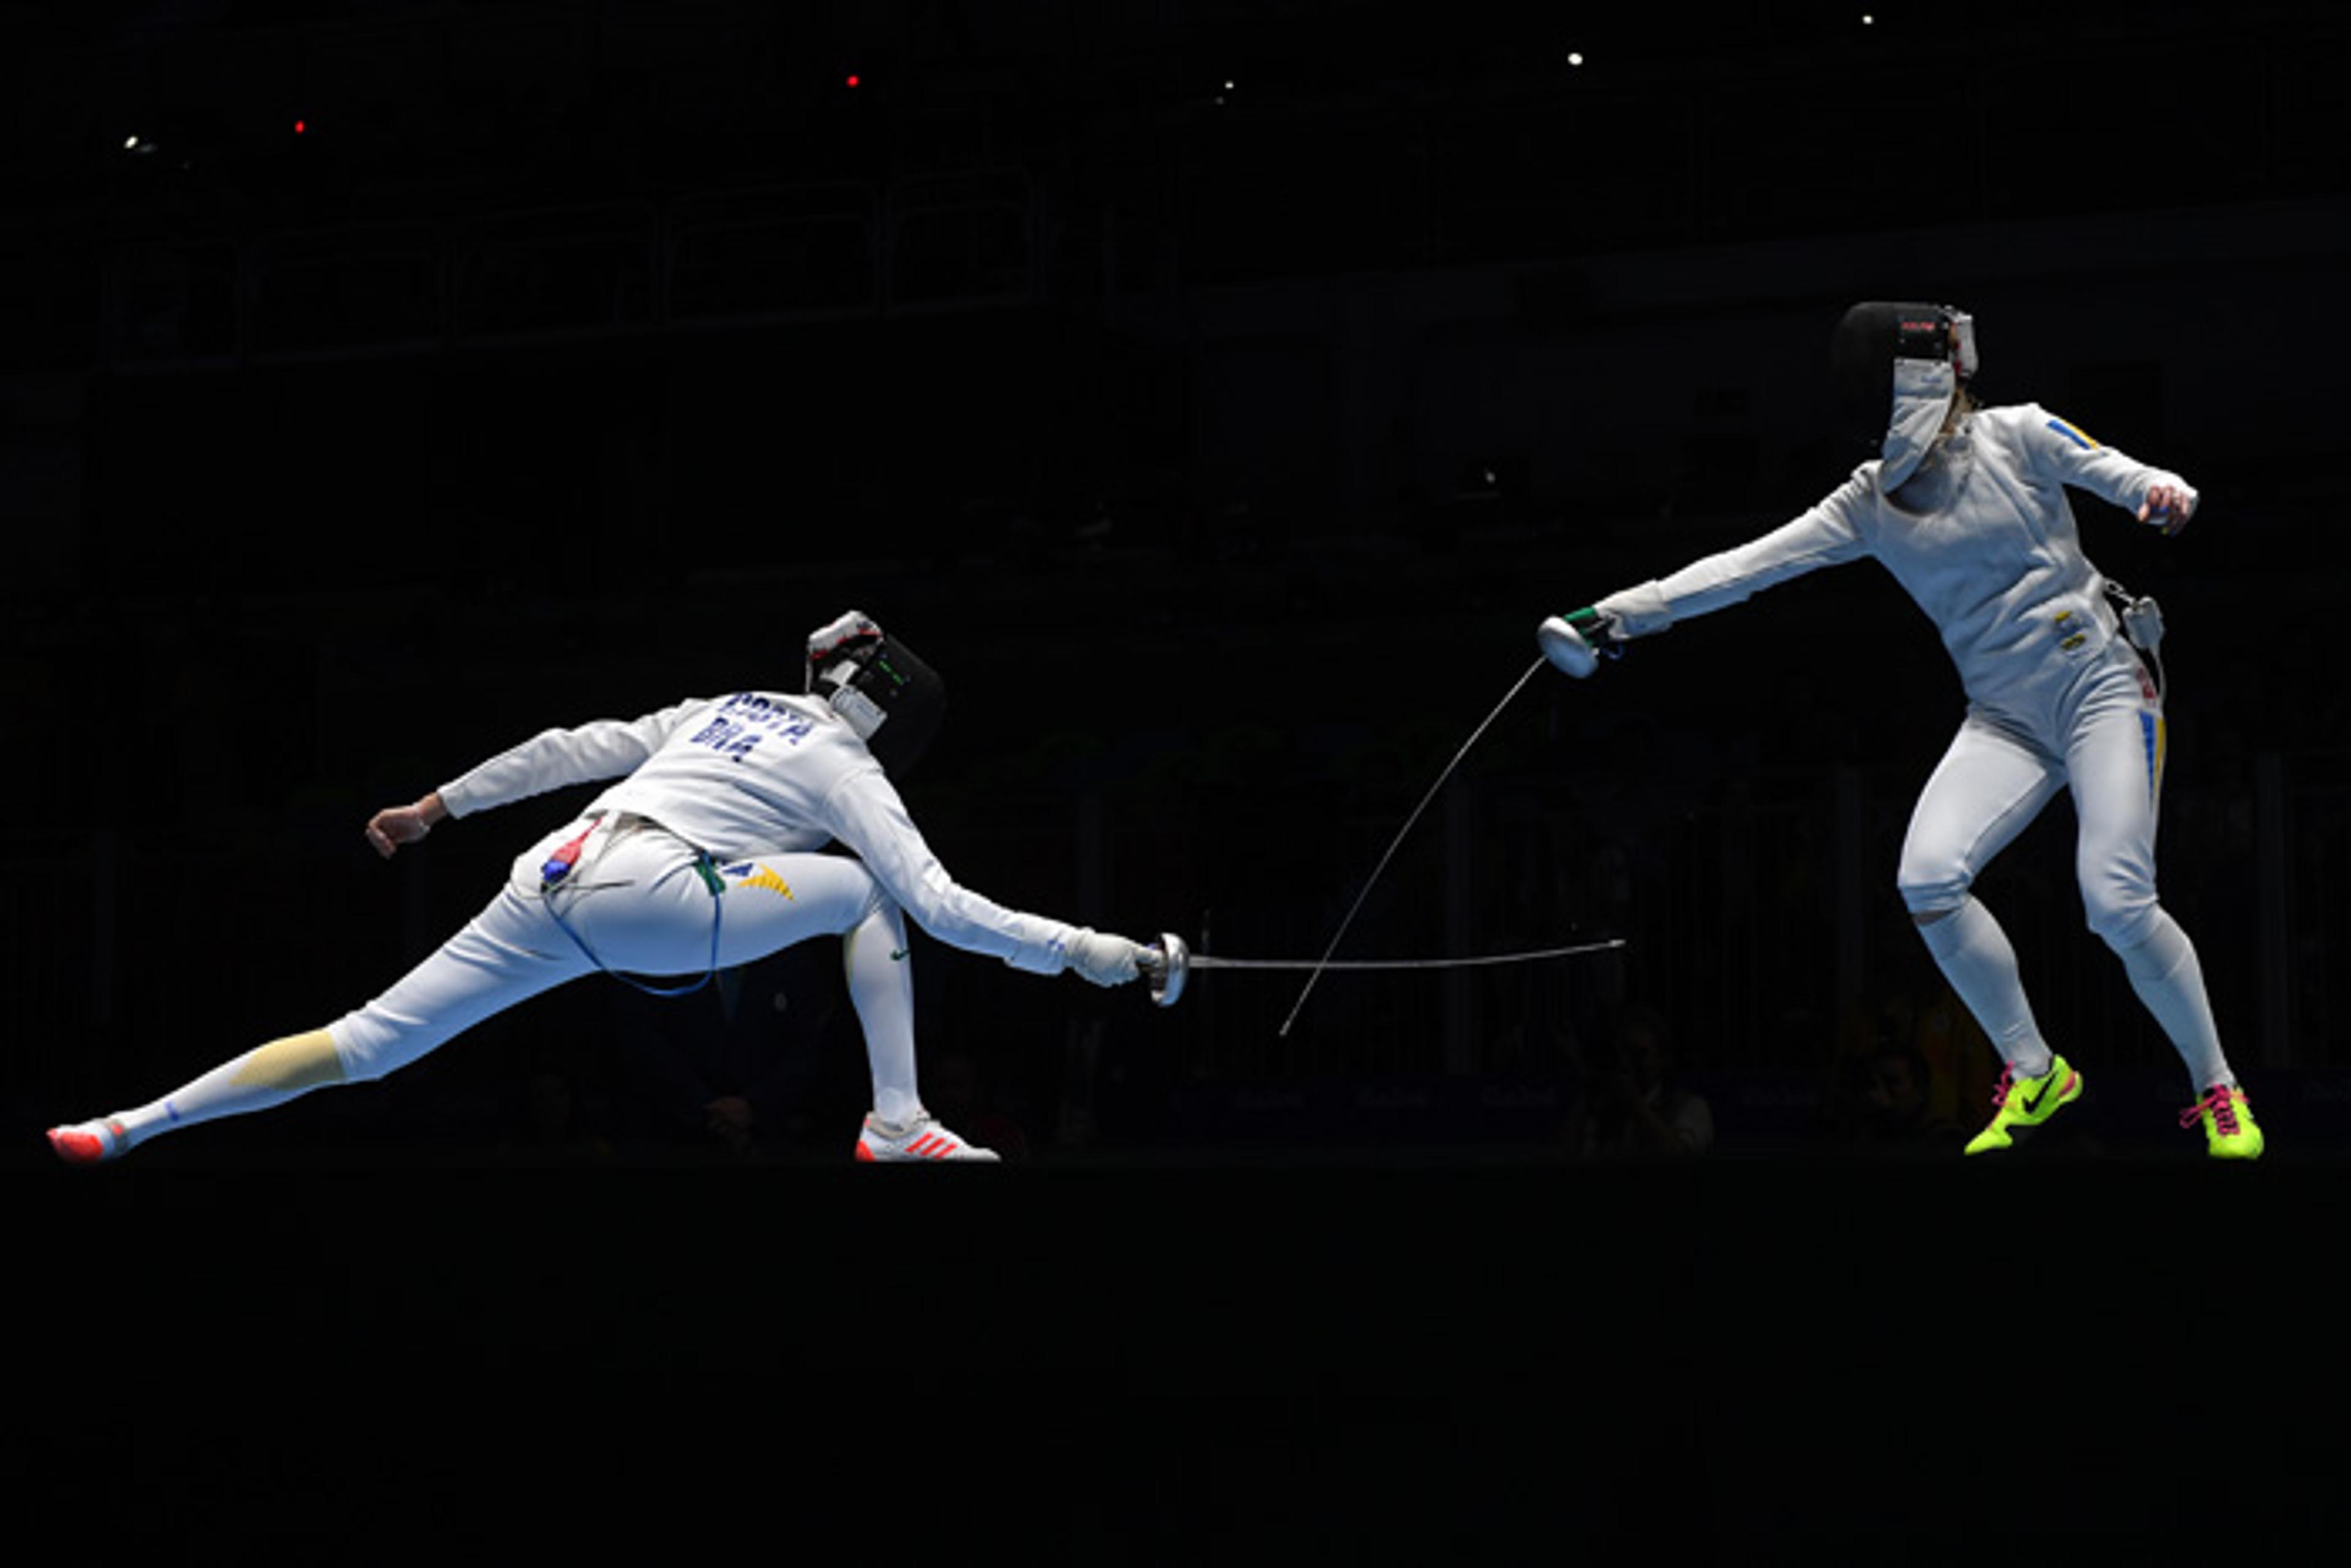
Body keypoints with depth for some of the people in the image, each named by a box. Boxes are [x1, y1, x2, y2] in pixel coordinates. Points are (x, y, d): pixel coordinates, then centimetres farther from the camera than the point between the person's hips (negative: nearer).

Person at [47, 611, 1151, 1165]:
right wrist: (1074, 951, 8)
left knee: (367, 1046, 8)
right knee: (861, 890, 8)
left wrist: (438, 806, 34)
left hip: (551, 884, 6)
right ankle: (897, 1125, 0)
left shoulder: (722, 713, 31)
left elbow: (569, 750, 29)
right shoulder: (846, 769, 12)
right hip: (641, 894, -6)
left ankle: (133, 1126, 4)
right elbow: (938, 905, 3)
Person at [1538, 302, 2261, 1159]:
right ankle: (2033, 1074, 1)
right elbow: (1748, 565, -2)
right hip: (2005, 717, 4)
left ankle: (2217, 1089, 2)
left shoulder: (2017, 437, -5)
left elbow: (2123, 475, -9)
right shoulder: (1870, 502, 4)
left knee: (2117, 904, -19)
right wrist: (1621, 614, -10)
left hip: (2102, 685, -4)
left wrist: (2165, 494, -34)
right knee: (1928, 880, -18)